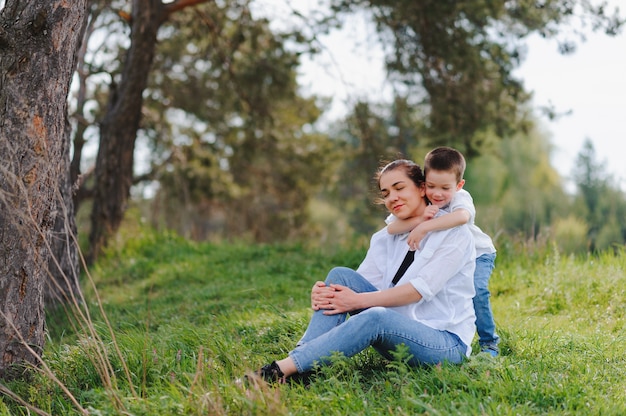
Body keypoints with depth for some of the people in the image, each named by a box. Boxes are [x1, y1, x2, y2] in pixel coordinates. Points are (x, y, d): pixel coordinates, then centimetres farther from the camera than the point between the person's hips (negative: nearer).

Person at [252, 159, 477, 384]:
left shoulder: (455, 233, -6)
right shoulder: (386, 238, 11)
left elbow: (421, 289, -18)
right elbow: (362, 284, 0)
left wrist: (358, 300, -23)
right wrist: (323, 294, -22)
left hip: (447, 344, -6)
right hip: (397, 334, 6)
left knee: (376, 317, -36)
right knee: (341, 275, -13)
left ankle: (281, 370, -40)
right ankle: (301, 355, -28)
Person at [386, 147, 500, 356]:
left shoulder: (460, 198, -33)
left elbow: (462, 216, -58)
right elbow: (391, 228, -34)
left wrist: (425, 227, -63)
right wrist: (419, 219, -49)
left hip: (477, 254, -4)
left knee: (476, 290, -26)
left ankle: (489, 342, -6)